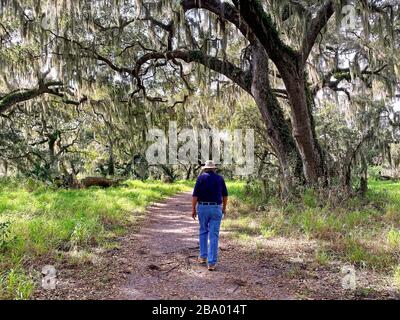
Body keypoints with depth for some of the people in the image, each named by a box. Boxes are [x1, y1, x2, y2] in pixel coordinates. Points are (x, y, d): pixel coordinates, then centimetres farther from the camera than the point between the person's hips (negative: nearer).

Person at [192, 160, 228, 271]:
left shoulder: (201, 177, -2)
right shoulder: (220, 178, 4)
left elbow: (195, 194, -7)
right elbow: (225, 195, 8)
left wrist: (193, 209, -1)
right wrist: (224, 208, 20)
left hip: (203, 208, 0)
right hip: (216, 208, 0)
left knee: (203, 231, 21)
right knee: (214, 235, 1)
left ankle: (203, 256, 27)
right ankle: (212, 263, -3)